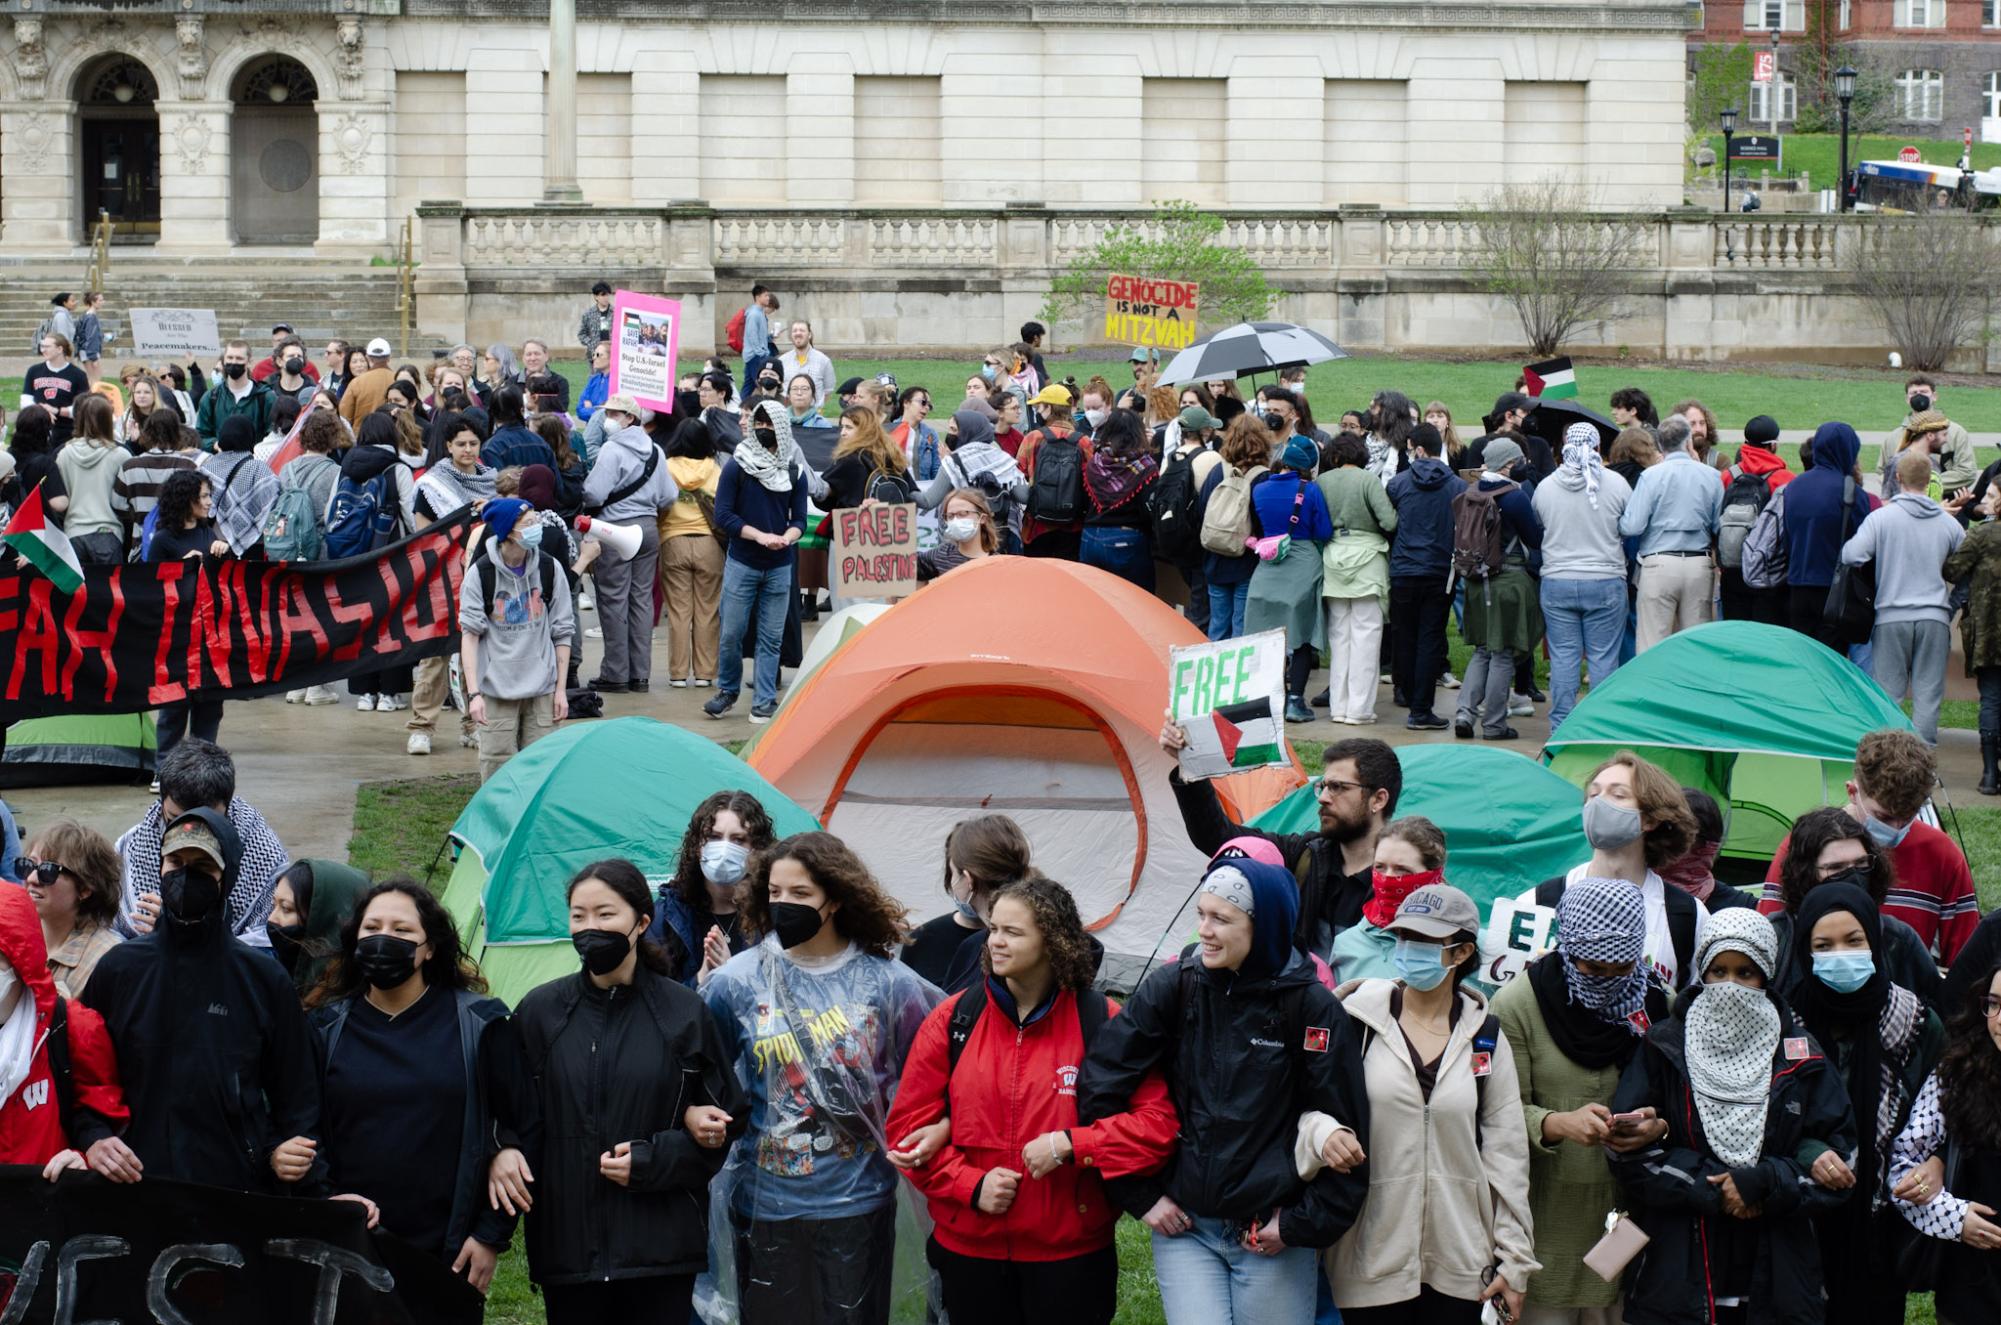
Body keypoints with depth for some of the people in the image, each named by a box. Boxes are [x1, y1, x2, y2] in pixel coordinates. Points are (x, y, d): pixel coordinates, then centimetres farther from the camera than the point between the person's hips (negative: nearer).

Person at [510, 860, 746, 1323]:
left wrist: (648, 1161, -9)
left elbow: (726, 1122, 5)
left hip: (661, 1245, -1)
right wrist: (502, 1151, -12)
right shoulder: (541, 1009, 4)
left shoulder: (683, 1012, 0)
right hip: (566, 1242, 1)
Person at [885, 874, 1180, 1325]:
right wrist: (970, 1185, -10)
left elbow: (1158, 1121, -9)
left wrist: (1072, 1145, -20)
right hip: (968, 1250, 2)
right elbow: (909, 1123, 2)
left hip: (1071, 1254, -2)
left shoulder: (1102, 1023, -6)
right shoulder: (953, 1020, 0)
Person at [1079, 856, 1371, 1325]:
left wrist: (1302, 1224, -4)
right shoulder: (1171, 987, -4)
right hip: (1184, 1227, 1)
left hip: (1273, 1233, -1)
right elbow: (1100, 1087, -2)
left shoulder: (1310, 1005, -8)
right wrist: (1141, 1195, -2)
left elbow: (1344, 1130, -4)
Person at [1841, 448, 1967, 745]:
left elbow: (1851, 556, -15)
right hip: (1935, 617, 1)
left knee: (1887, 691, 4)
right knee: (1928, 693, 4)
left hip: (1892, 615, -1)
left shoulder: (1881, 517, -6)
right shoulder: (1947, 521, 2)